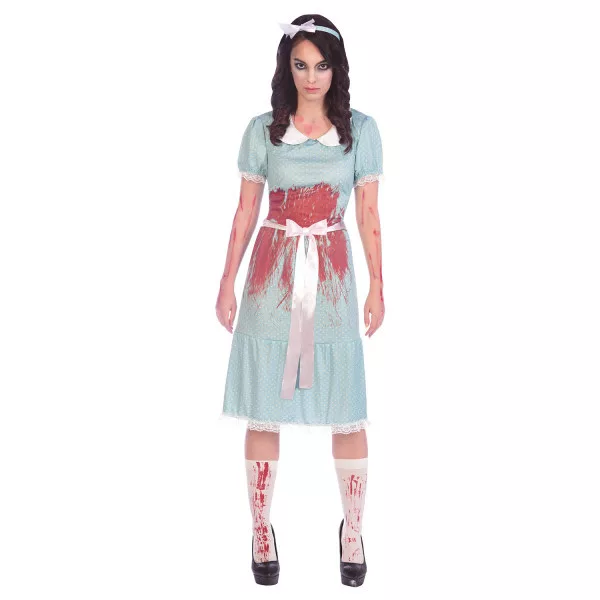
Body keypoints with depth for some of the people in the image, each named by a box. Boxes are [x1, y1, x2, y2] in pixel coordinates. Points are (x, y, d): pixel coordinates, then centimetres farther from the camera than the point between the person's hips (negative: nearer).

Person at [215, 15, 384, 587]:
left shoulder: (361, 130, 2)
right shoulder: (263, 129, 2)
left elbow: (369, 213, 5)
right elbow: (246, 209, 6)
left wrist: (377, 287, 3)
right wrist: (227, 282, 4)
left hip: (332, 277, 0)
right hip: (271, 276, 1)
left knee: (346, 413, 1)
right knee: (264, 410, 5)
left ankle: (353, 529, 19)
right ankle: (261, 529, 19)